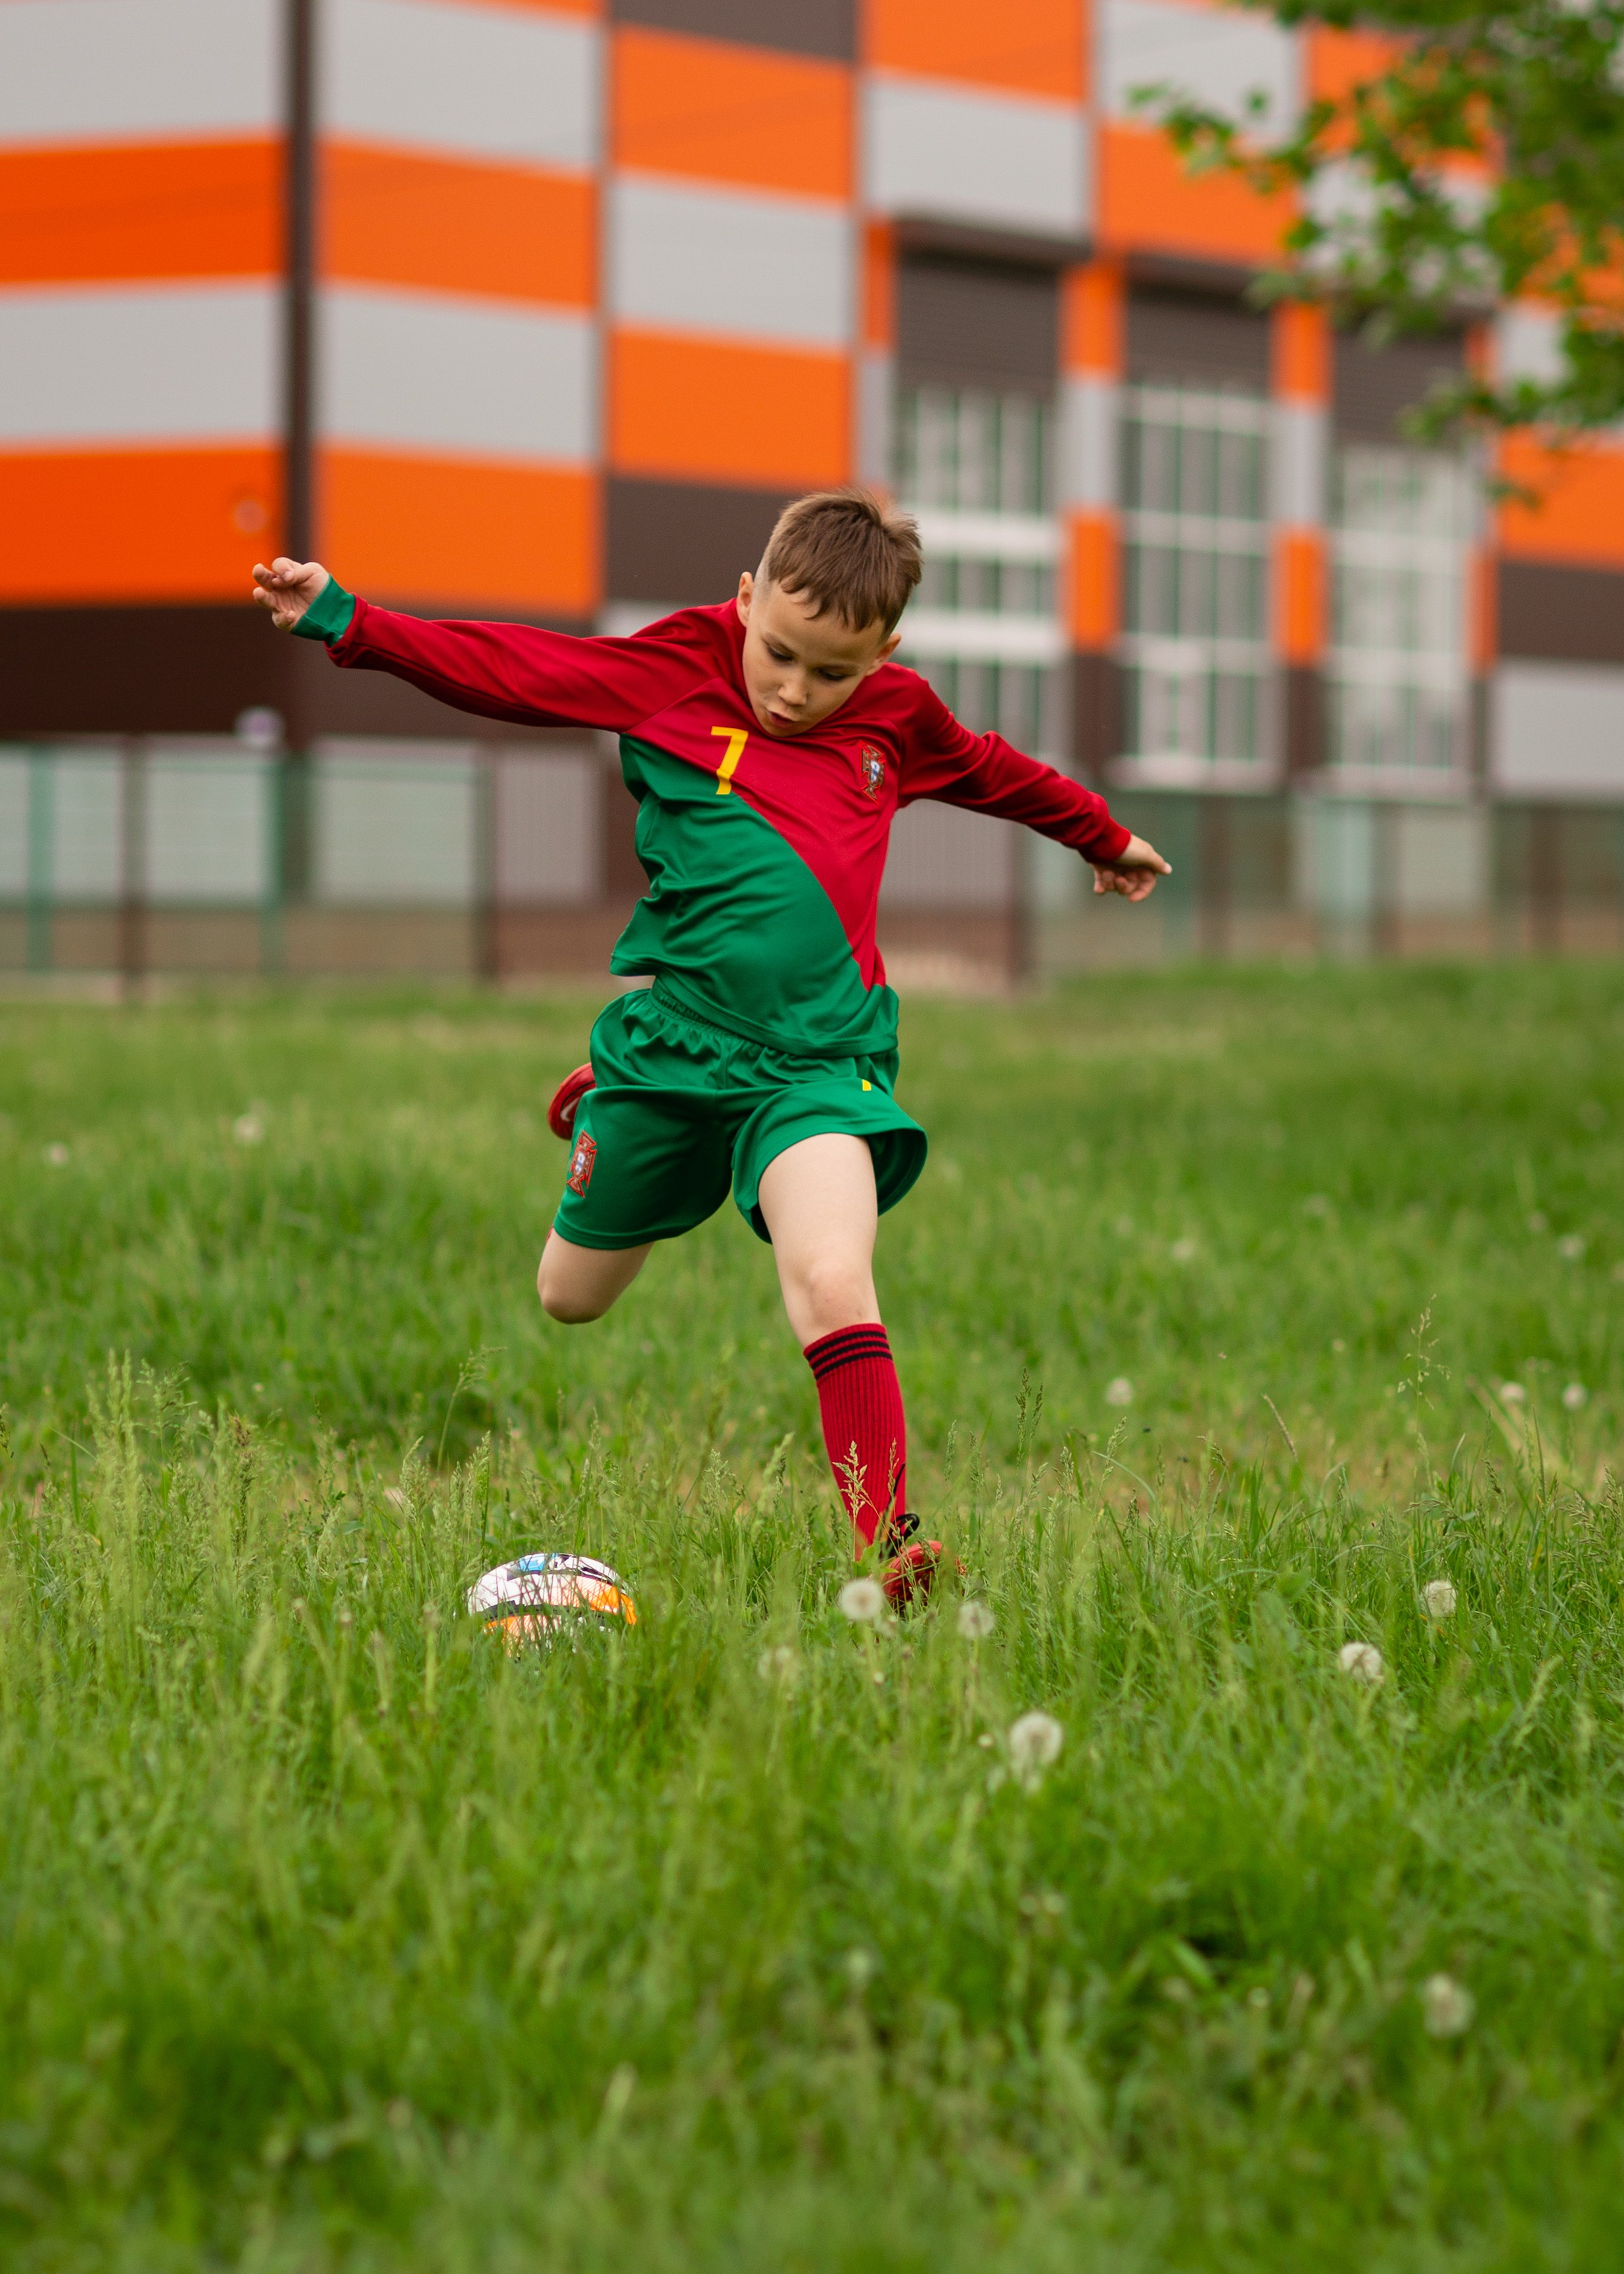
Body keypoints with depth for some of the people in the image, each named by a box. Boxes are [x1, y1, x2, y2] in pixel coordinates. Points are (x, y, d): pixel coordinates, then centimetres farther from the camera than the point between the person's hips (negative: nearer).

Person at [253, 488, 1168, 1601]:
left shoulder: (898, 716, 6)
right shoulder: (682, 665, -1)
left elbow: (991, 769, 27)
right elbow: (507, 670, -3)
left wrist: (1106, 839, 42)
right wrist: (347, 623, -11)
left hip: (818, 1058, -1)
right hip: (675, 1037, 1)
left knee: (831, 1281, -27)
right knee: (572, 1297, 17)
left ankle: (889, 1543, -31)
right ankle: (603, 1103, 51)